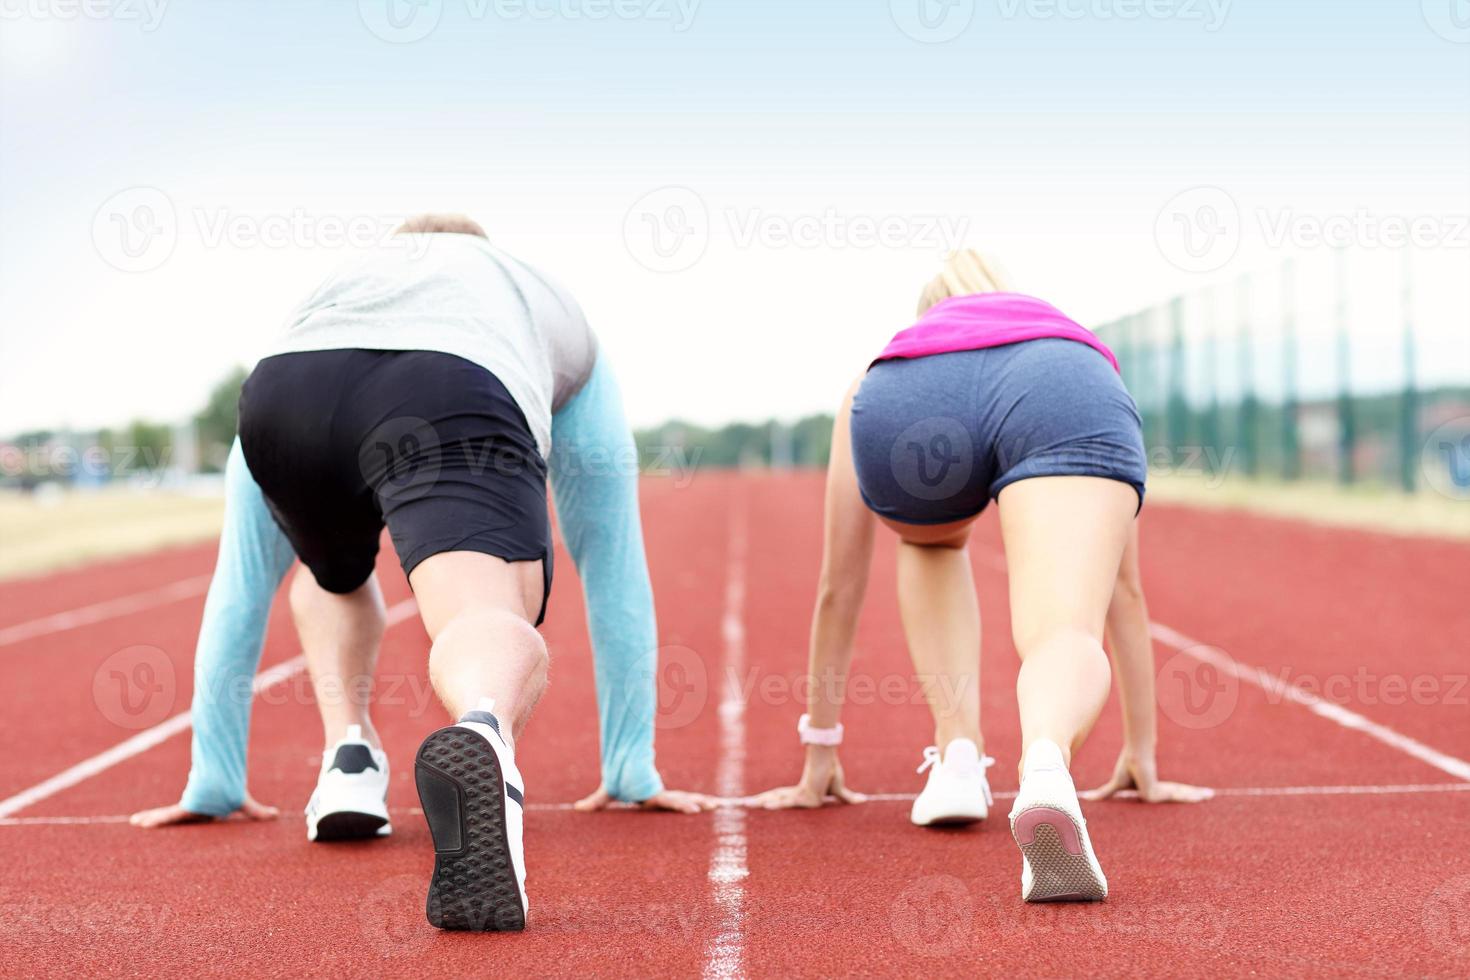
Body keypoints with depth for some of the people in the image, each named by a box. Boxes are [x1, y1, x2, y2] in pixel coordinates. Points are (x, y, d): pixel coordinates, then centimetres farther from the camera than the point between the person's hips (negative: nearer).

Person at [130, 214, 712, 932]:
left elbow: (240, 586, 47)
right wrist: (632, 771, 49)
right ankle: (484, 737, -54)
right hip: (460, 407, -2)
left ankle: (348, 758, 12)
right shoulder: (552, 315, 45)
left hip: (285, 395, 3)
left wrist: (212, 781, 52)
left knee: (333, 573, 34)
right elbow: (615, 573, 45)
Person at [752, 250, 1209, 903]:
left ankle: (958, 755, 16)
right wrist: (1142, 752, 55)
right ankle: (1045, 762, -47)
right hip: (1064, 399, -1)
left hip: (910, 409, 1)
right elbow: (1125, 589, 49)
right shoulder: (1074, 344, 47)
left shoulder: (875, 377, 45)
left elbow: (839, 587, 47)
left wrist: (819, 757, 54)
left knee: (932, 544, 34)